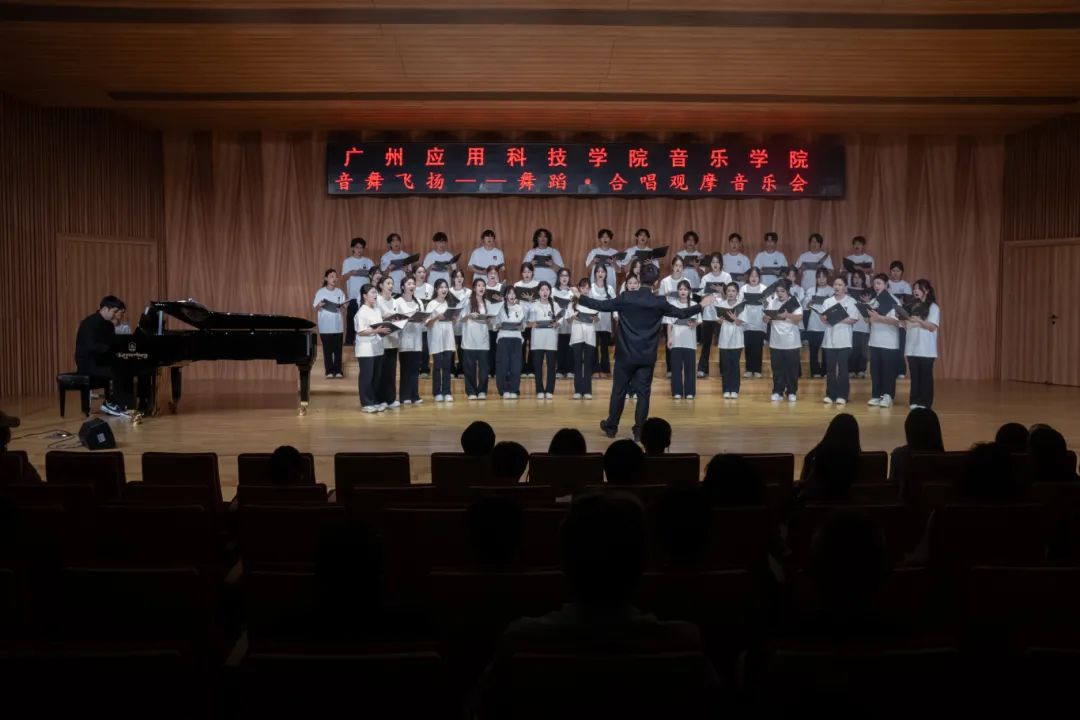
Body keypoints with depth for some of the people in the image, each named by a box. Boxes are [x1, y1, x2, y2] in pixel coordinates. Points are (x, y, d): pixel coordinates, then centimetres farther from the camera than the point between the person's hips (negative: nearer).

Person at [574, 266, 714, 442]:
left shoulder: (625, 298, -9)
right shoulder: (659, 302, -5)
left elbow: (601, 305, -4)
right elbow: (682, 313, 5)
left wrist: (580, 297, 7)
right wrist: (701, 305, 20)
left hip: (626, 354, 0)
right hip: (647, 356, 1)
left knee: (619, 391, 11)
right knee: (643, 393, 7)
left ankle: (611, 427, 24)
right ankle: (639, 430, 8)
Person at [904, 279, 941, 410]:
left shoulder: (933, 307, -2)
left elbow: (933, 327, -12)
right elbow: (907, 326, 15)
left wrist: (919, 321, -26)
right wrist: (903, 320, -7)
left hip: (926, 349, -5)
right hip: (912, 348, 5)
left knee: (926, 376, -1)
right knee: (914, 375, 7)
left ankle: (925, 402, 3)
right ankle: (915, 401, 12)